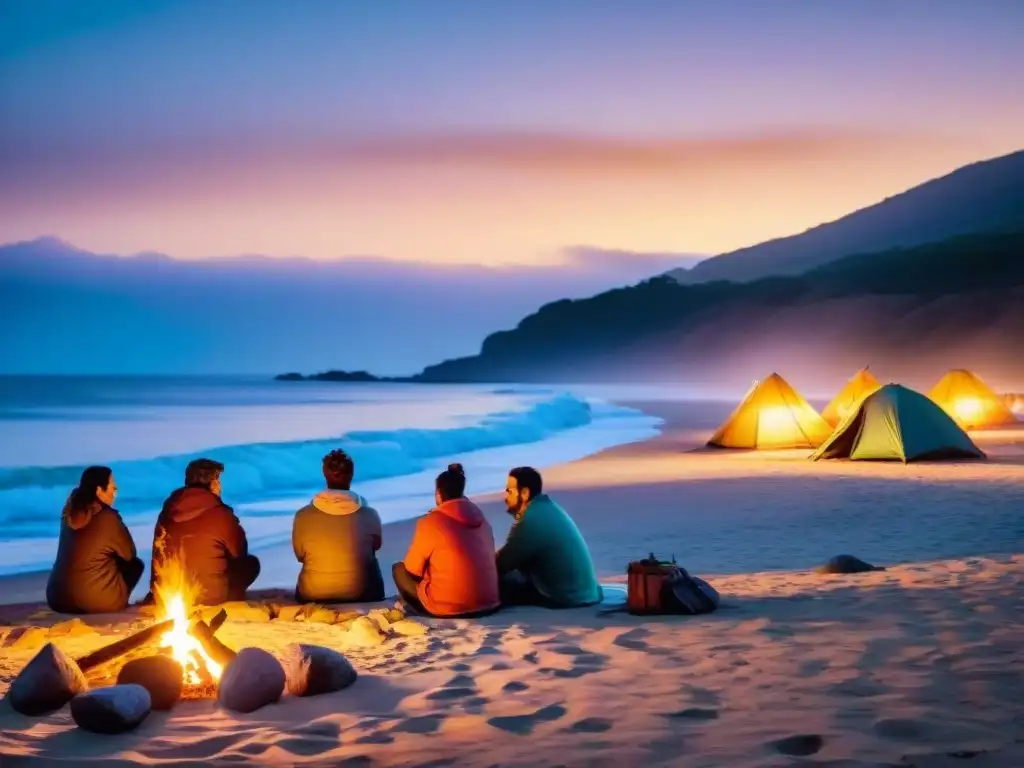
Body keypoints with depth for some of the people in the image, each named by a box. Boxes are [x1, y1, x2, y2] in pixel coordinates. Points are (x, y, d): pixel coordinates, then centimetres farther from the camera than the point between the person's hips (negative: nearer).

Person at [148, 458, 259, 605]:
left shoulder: (167, 512, 1)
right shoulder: (221, 515, -14)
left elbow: (159, 558, 14)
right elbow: (240, 554, 4)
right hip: (210, 597, -6)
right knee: (251, 563, 19)